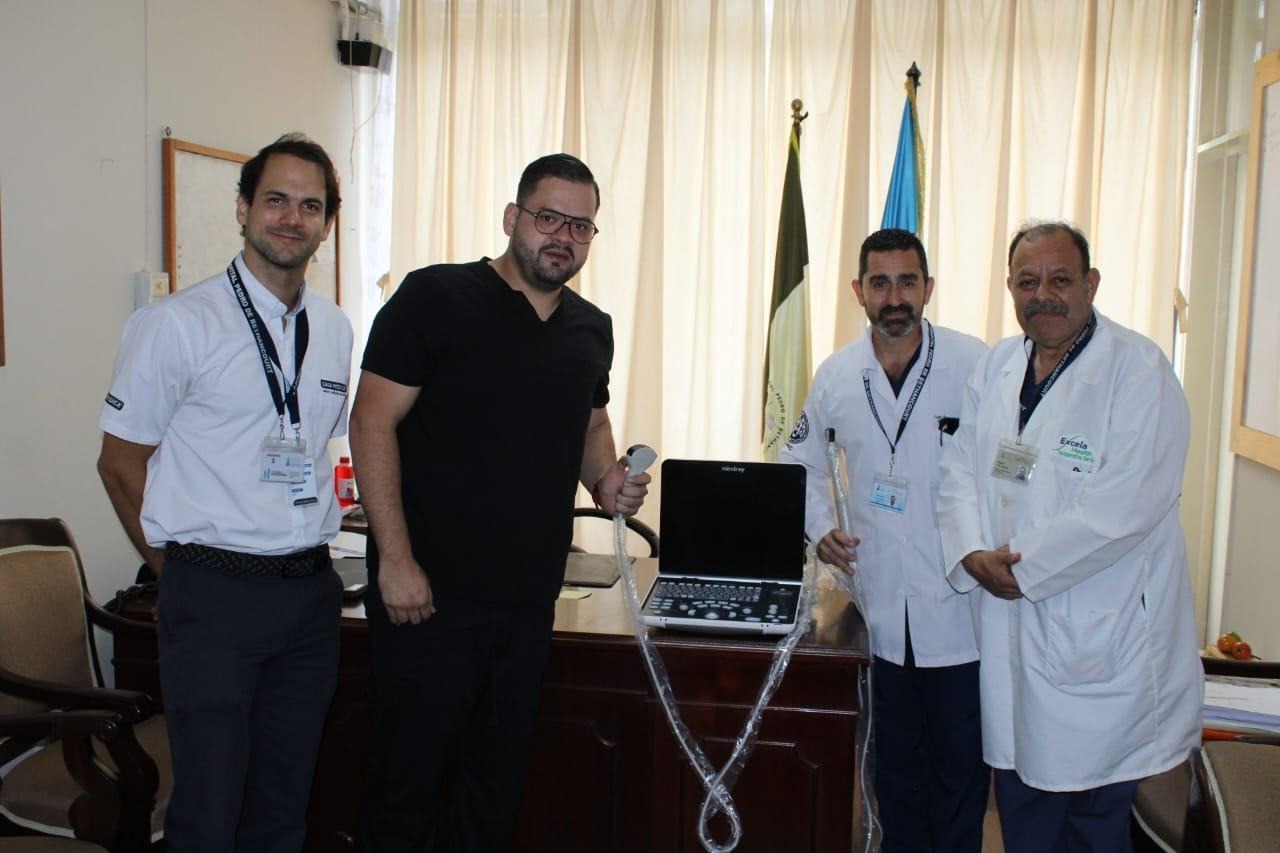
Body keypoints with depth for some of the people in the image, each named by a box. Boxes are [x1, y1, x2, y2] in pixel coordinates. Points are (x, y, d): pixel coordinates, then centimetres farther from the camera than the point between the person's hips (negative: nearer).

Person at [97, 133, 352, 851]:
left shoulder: (335, 330, 9)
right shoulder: (178, 324, -8)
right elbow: (121, 463, -2)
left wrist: (311, 558, 11)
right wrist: (183, 570, 1)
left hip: (310, 593, 5)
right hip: (215, 597, -5)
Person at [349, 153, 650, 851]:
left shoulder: (592, 329, 10)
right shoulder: (436, 297, -8)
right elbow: (372, 421, -11)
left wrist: (607, 480, 3)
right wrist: (395, 558, -17)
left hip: (530, 598, 6)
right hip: (429, 591, -5)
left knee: (497, 781, 18)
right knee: (405, 776, 6)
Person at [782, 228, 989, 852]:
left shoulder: (976, 365, -9)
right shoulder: (836, 377, 2)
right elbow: (801, 460, 18)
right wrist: (820, 528, 4)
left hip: (960, 607, -3)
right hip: (882, 606, 3)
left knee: (961, 767, 9)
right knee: (895, 765, 18)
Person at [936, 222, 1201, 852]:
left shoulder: (1139, 370, -12)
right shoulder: (995, 369, 8)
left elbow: (1125, 507, -20)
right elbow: (959, 469, 7)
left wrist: (1022, 567, -16)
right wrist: (973, 553, -11)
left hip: (1102, 639, -5)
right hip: (1009, 629, 6)